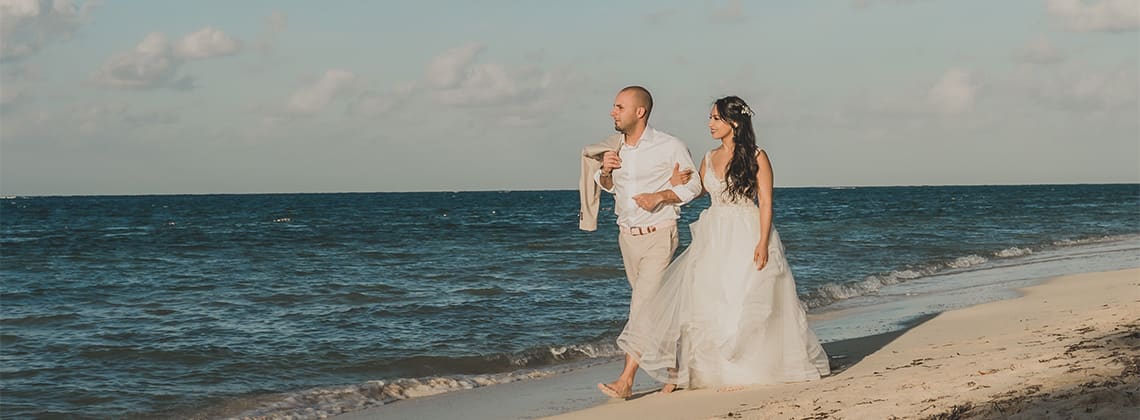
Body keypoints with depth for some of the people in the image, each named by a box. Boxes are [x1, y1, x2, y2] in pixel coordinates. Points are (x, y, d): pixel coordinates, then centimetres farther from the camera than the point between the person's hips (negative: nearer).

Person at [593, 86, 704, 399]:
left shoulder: (670, 147, -11)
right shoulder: (614, 148, 4)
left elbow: (693, 186, -3)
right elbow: (607, 186, 20)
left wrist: (661, 196, -19)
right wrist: (605, 171, -3)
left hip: (659, 236, -6)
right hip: (627, 235, 6)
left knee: (643, 306, -14)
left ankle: (626, 380, -18)